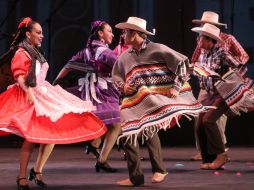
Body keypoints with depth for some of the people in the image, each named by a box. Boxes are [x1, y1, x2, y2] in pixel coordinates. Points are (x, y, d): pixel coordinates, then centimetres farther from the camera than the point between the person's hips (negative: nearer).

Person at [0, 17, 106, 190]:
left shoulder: (36, 53, 21)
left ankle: (38, 170, 8)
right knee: (33, 137, -15)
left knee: (54, 131, 0)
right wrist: (28, 91, -30)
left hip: (43, 94, 9)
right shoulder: (21, 53, -6)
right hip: (30, 97, -9)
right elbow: (19, 76, -19)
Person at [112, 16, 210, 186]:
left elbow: (182, 62, -3)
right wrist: (123, 87, 4)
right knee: (127, 136, 4)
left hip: (156, 100, -6)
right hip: (133, 102, 6)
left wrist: (176, 87, -10)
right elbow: (116, 76, 27)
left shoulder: (157, 50, -4)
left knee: (147, 130, -20)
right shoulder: (124, 57, 12)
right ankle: (135, 177, 14)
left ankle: (159, 170, -4)